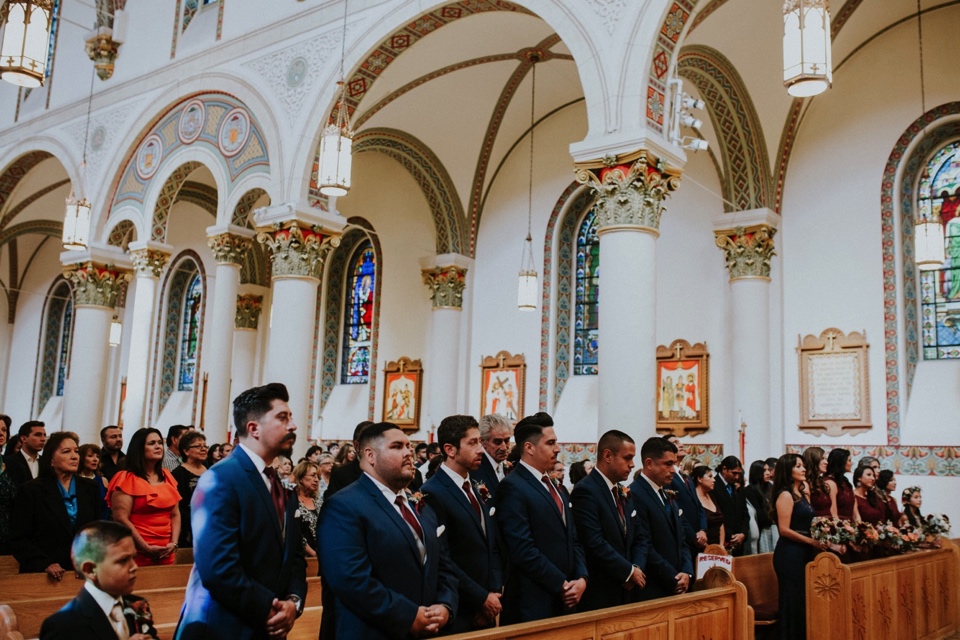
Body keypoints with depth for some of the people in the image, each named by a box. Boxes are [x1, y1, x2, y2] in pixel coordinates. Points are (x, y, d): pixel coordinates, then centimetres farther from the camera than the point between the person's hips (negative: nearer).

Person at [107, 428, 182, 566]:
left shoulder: (167, 477, 12)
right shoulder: (127, 479, -7)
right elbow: (121, 519, -13)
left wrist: (174, 543, -2)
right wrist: (146, 548, -15)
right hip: (137, 554, -5)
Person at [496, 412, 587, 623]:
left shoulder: (552, 487, 15)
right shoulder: (512, 488, -12)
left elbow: (572, 540, 16)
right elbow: (523, 549, -19)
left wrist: (582, 578, -1)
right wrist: (562, 585, -14)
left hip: (565, 602, 8)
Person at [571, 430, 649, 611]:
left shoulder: (623, 492, 12)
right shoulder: (585, 490, -14)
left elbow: (641, 537, 14)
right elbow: (595, 543, -21)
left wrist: (637, 567, -5)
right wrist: (629, 571, -13)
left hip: (628, 591, 7)